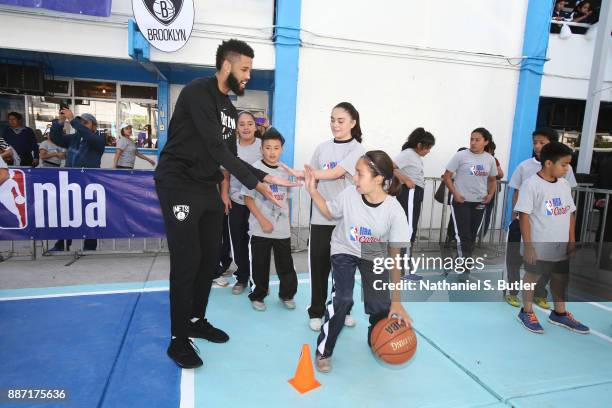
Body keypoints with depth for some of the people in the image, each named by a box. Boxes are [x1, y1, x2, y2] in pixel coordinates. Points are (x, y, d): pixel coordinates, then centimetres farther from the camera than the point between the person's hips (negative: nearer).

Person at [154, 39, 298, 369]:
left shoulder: (229, 108, 14)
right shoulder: (198, 92, -14)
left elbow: (230, 155, 14)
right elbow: (217, 150, -22)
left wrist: (265, 176, 2)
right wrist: (255, 184, -21)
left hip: (207, 188, 9)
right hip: (179, 184, -9)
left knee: (209, 258, 11)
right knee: (187, 261, -7)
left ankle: (197, 320, 29)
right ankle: (178, 340, 9)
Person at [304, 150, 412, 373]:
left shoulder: (394, 211, -27)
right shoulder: (349, 194, -25)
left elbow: (394, 257, -20)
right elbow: (330, 213, -1)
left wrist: (396, 300, -18)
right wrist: (312, 190, -16)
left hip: (374, 256, 0)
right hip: (344, 251, 0)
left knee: (380, 306, -9)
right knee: (342, 299, -20)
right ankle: (323, 351, 3)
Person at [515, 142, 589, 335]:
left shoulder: (564, 184, 5)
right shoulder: (531, 184, -16)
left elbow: (570, 213, 13)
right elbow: (524, 216, -17)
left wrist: (572, 240, 12)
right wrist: (528, 246, -18)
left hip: (560, 245, 7)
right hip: (538, 246, -7)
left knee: (561, 278, 18)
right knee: (532, 277, 8)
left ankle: (559, 313, 37)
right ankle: (526, 312, 25)